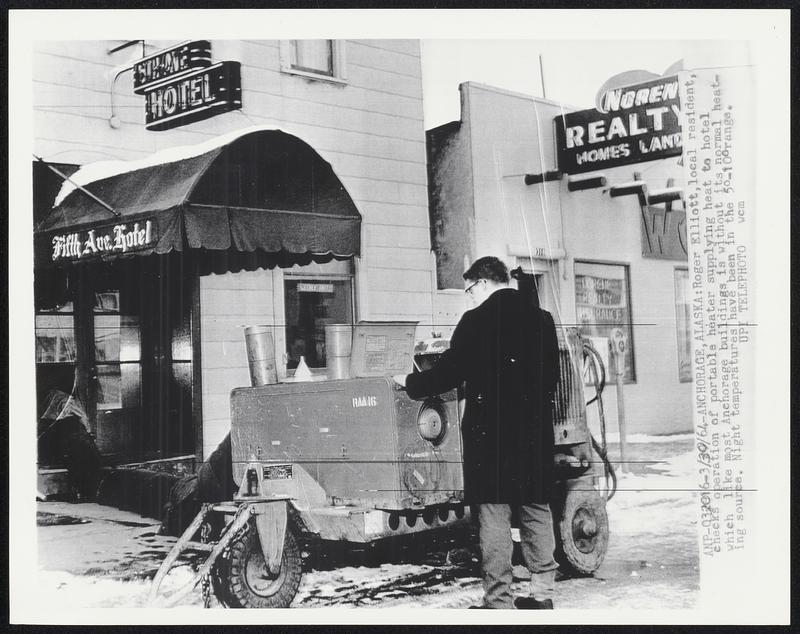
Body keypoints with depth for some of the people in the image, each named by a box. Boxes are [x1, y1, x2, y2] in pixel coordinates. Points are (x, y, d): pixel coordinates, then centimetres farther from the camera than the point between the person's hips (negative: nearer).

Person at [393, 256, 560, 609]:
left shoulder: (477, 320, -10)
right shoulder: (541, 319, 7)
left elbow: (449, 373, -9)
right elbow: (551, 376, 12)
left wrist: (410, 382, 7)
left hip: (490, 431, -5)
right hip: (535, 432, 5)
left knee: (493, 514, 0)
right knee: (535, 510, 13)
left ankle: (499, 601, 3)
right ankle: (542, 592, 17)